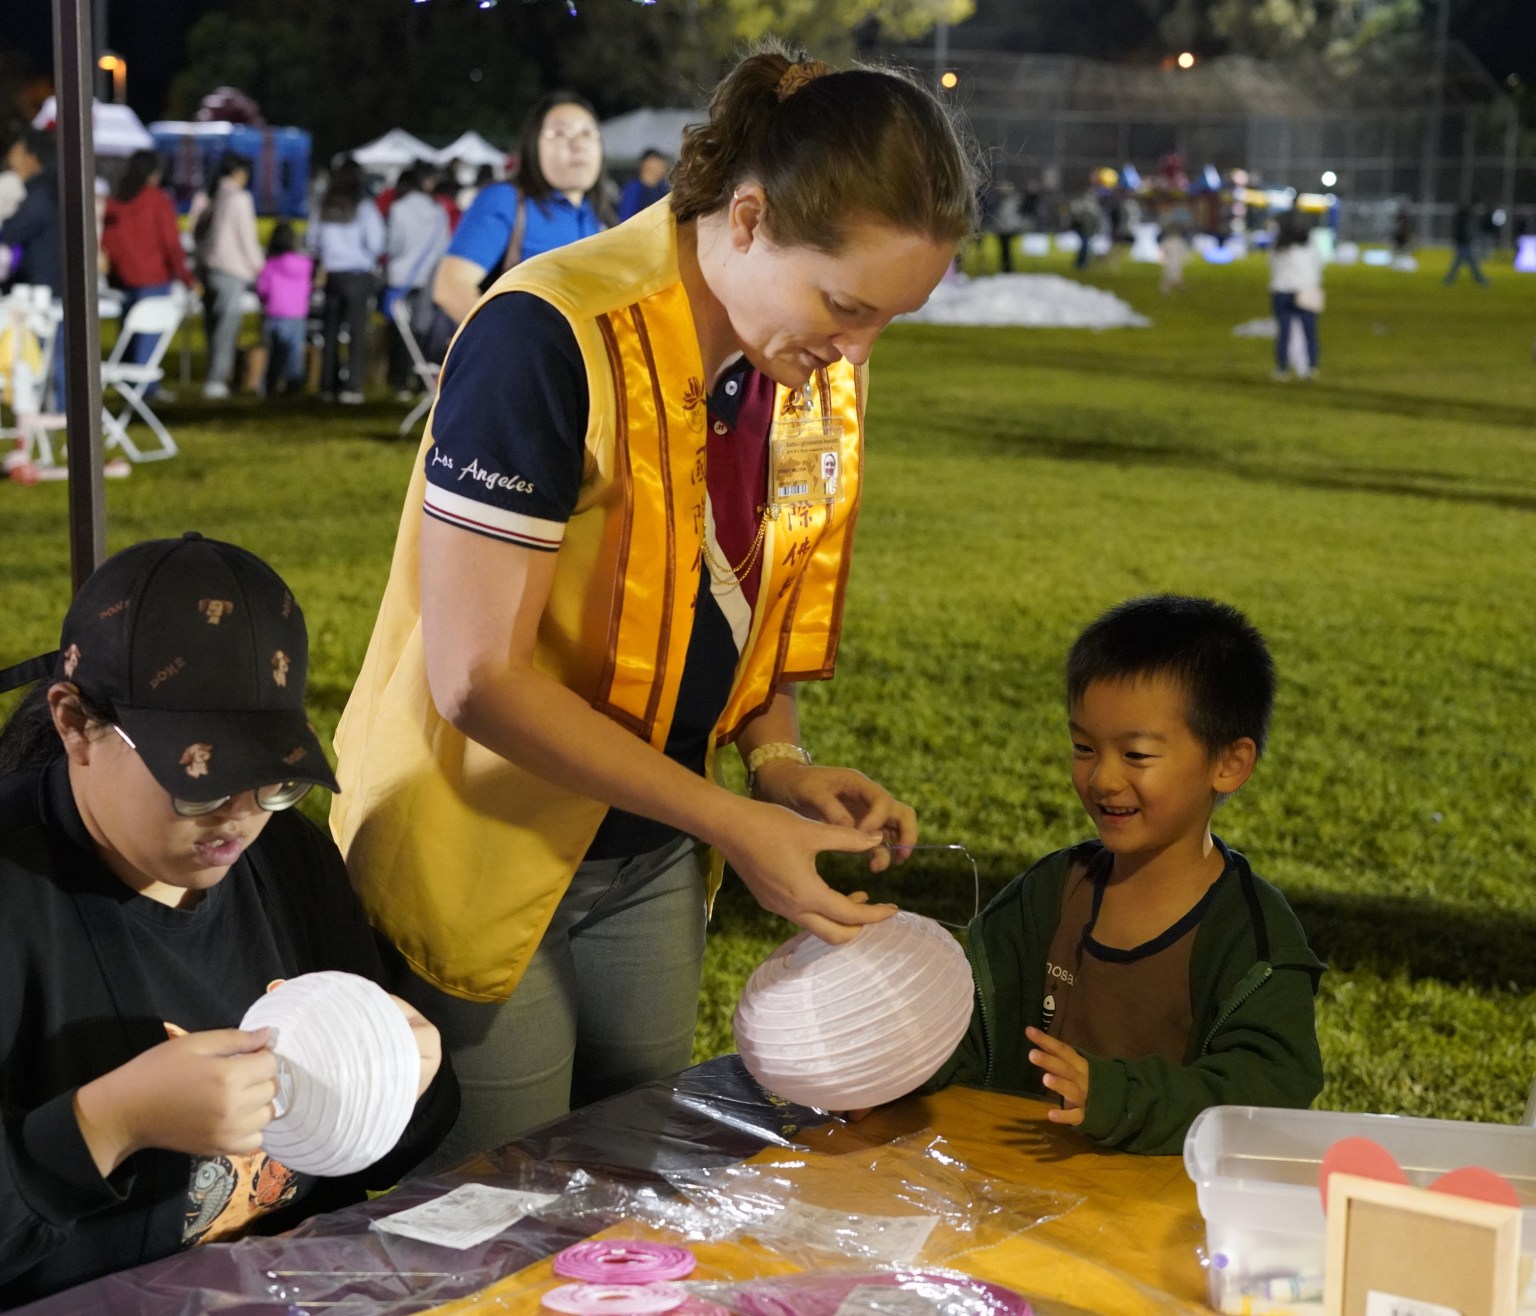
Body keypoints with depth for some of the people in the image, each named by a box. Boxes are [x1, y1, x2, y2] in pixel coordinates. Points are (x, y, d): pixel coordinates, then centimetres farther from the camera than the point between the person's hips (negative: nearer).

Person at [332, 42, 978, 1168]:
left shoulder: (816, 364, -1)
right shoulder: (551, 339, -24)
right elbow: (477, 676, -24)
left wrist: (781, 761, -5)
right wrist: (733, 823, -23)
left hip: (652, 861, 7)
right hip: (487, 854, -6)